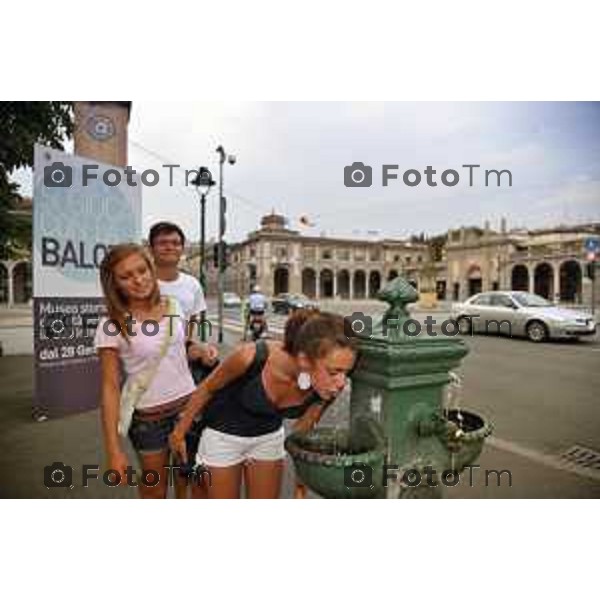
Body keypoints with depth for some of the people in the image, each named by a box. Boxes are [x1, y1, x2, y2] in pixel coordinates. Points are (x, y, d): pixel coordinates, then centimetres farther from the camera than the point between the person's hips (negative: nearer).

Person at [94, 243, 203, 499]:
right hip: (148, 417, -3)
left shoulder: (173, 306, -3)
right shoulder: (111, 326, -16)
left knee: (188, 484, 21)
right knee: (155, 490, 18)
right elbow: (110, 388, -14)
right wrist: (114, 449, -15)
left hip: (190, 405, 4)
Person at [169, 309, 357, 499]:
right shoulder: (253, 356, -38)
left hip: (270, 436, 3)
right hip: (223, 434, -2)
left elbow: (304, 427, -5)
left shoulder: (327, 389, -27)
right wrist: (180, 431, -2)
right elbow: (207, 388, -16)